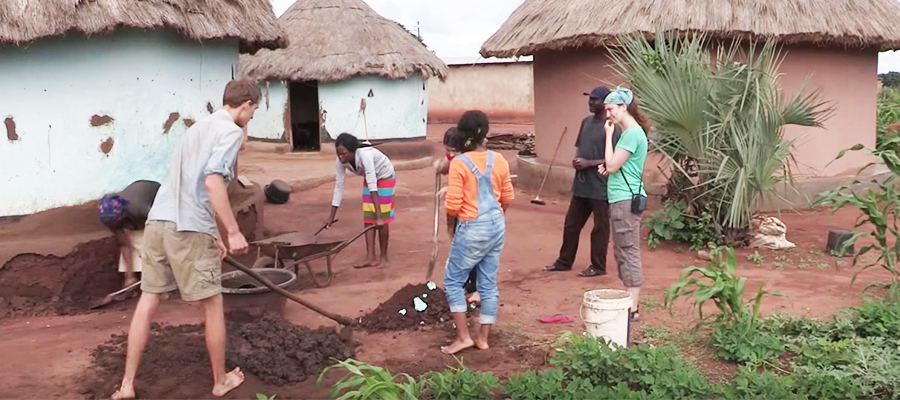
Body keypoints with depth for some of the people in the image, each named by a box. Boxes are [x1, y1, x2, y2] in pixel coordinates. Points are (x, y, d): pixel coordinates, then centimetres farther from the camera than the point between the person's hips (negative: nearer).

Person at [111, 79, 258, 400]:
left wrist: (215, 231, 28)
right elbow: (213, 181, -18)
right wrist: (233, 231, -15)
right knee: (213, 305, 6)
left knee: (147, 301, 11)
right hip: (188, 227, -8)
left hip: (158, 221, 8)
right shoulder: (231, 131, -5)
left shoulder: (200, 126, 23)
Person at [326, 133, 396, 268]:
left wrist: (379, 216, -44)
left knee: (381, 220, -5)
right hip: (370, 179, 6)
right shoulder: (340, 162, -22)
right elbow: (338, 186, -13)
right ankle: (371, 258, 3)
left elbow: (373, 186, -42)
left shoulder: (365, 154, -40)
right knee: (368, 219, 0)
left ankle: (384, 257, 9)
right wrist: (332, 216, -11)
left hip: (385, 177, -6)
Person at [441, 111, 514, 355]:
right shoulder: (499, 161, 0)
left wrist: (451, 215, 7)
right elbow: (507, 197, 9)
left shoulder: (459, 163, -14)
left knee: (453, 280, 8)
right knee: (489, 282, 12)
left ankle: (463, 336, 5)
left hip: (472, 229, -6)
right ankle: (483, 338, 19)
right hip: (497, 226, 6)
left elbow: (453, 205, -15)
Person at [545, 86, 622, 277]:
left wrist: (589, 163, -18)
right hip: (581, 184, 8)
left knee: (600, 227, 5)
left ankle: (598, 266, 16)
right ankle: (564, 261, 27)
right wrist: (576, 160, -1)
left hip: (600, 187, -8)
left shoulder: (612, 128, -13)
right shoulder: (586, 122, 11)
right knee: (571, 224, 15)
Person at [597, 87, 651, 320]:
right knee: (623, 252, 15)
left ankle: (633, 308, -1)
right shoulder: (630, 132, 15)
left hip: (626, 200, -10)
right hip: (621, 199, 10)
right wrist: (608, 168, 4)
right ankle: (630, 301, 23)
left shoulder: (633, 134, -16)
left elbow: (611, 166, -18)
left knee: (629, 253, -6)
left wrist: (609, 135, -12)